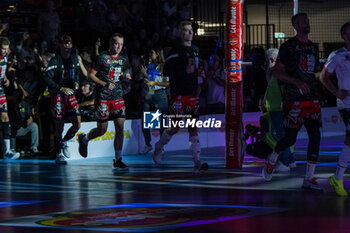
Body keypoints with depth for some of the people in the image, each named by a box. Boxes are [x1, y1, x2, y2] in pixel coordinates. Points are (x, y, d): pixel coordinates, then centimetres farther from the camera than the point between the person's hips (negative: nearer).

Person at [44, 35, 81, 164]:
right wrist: (61, 88, -25)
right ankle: (58, 155, 13)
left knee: (77, 124, -4)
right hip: (58, 95, -5)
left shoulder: (74, 59, 7)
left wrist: (76, 82, 5)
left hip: (70, 94, 5)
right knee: (59, 126, -1)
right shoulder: (55, 60, -11)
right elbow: (47, 78, -18)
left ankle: (64, 142, 24)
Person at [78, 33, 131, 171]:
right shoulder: (102, 58, -6)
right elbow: (91, 75, -5)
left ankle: (118, 161, -1)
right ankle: (84, 139, 32)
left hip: (118, 97, 5)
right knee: (102, 129, 0)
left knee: (120, 127, -6)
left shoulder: (123, 60, 11)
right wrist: (105, 84, -16)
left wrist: (125, 76, 3)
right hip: (103, 97, -5)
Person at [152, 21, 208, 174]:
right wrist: (184, 71, -21)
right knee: (175, 128, 1)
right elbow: (166, 71, -14)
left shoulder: (195, 50, 15)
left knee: (193, 128, -2)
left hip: (193, 95, 5)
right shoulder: (175, 51, -7)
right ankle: (158, 147, 30)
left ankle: (197, 163, -8)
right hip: (178, 94, -5)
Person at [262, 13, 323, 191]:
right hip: (293, 100, -6)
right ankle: (272, 160, 29)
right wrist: (297, 83, -20)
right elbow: (277, 71, -10)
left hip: (312, 99, 6)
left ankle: (309, 179, -1)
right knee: (290, 138, -2)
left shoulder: (313, 47, 16)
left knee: (315, 136, -5)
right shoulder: (288, 46, -4)